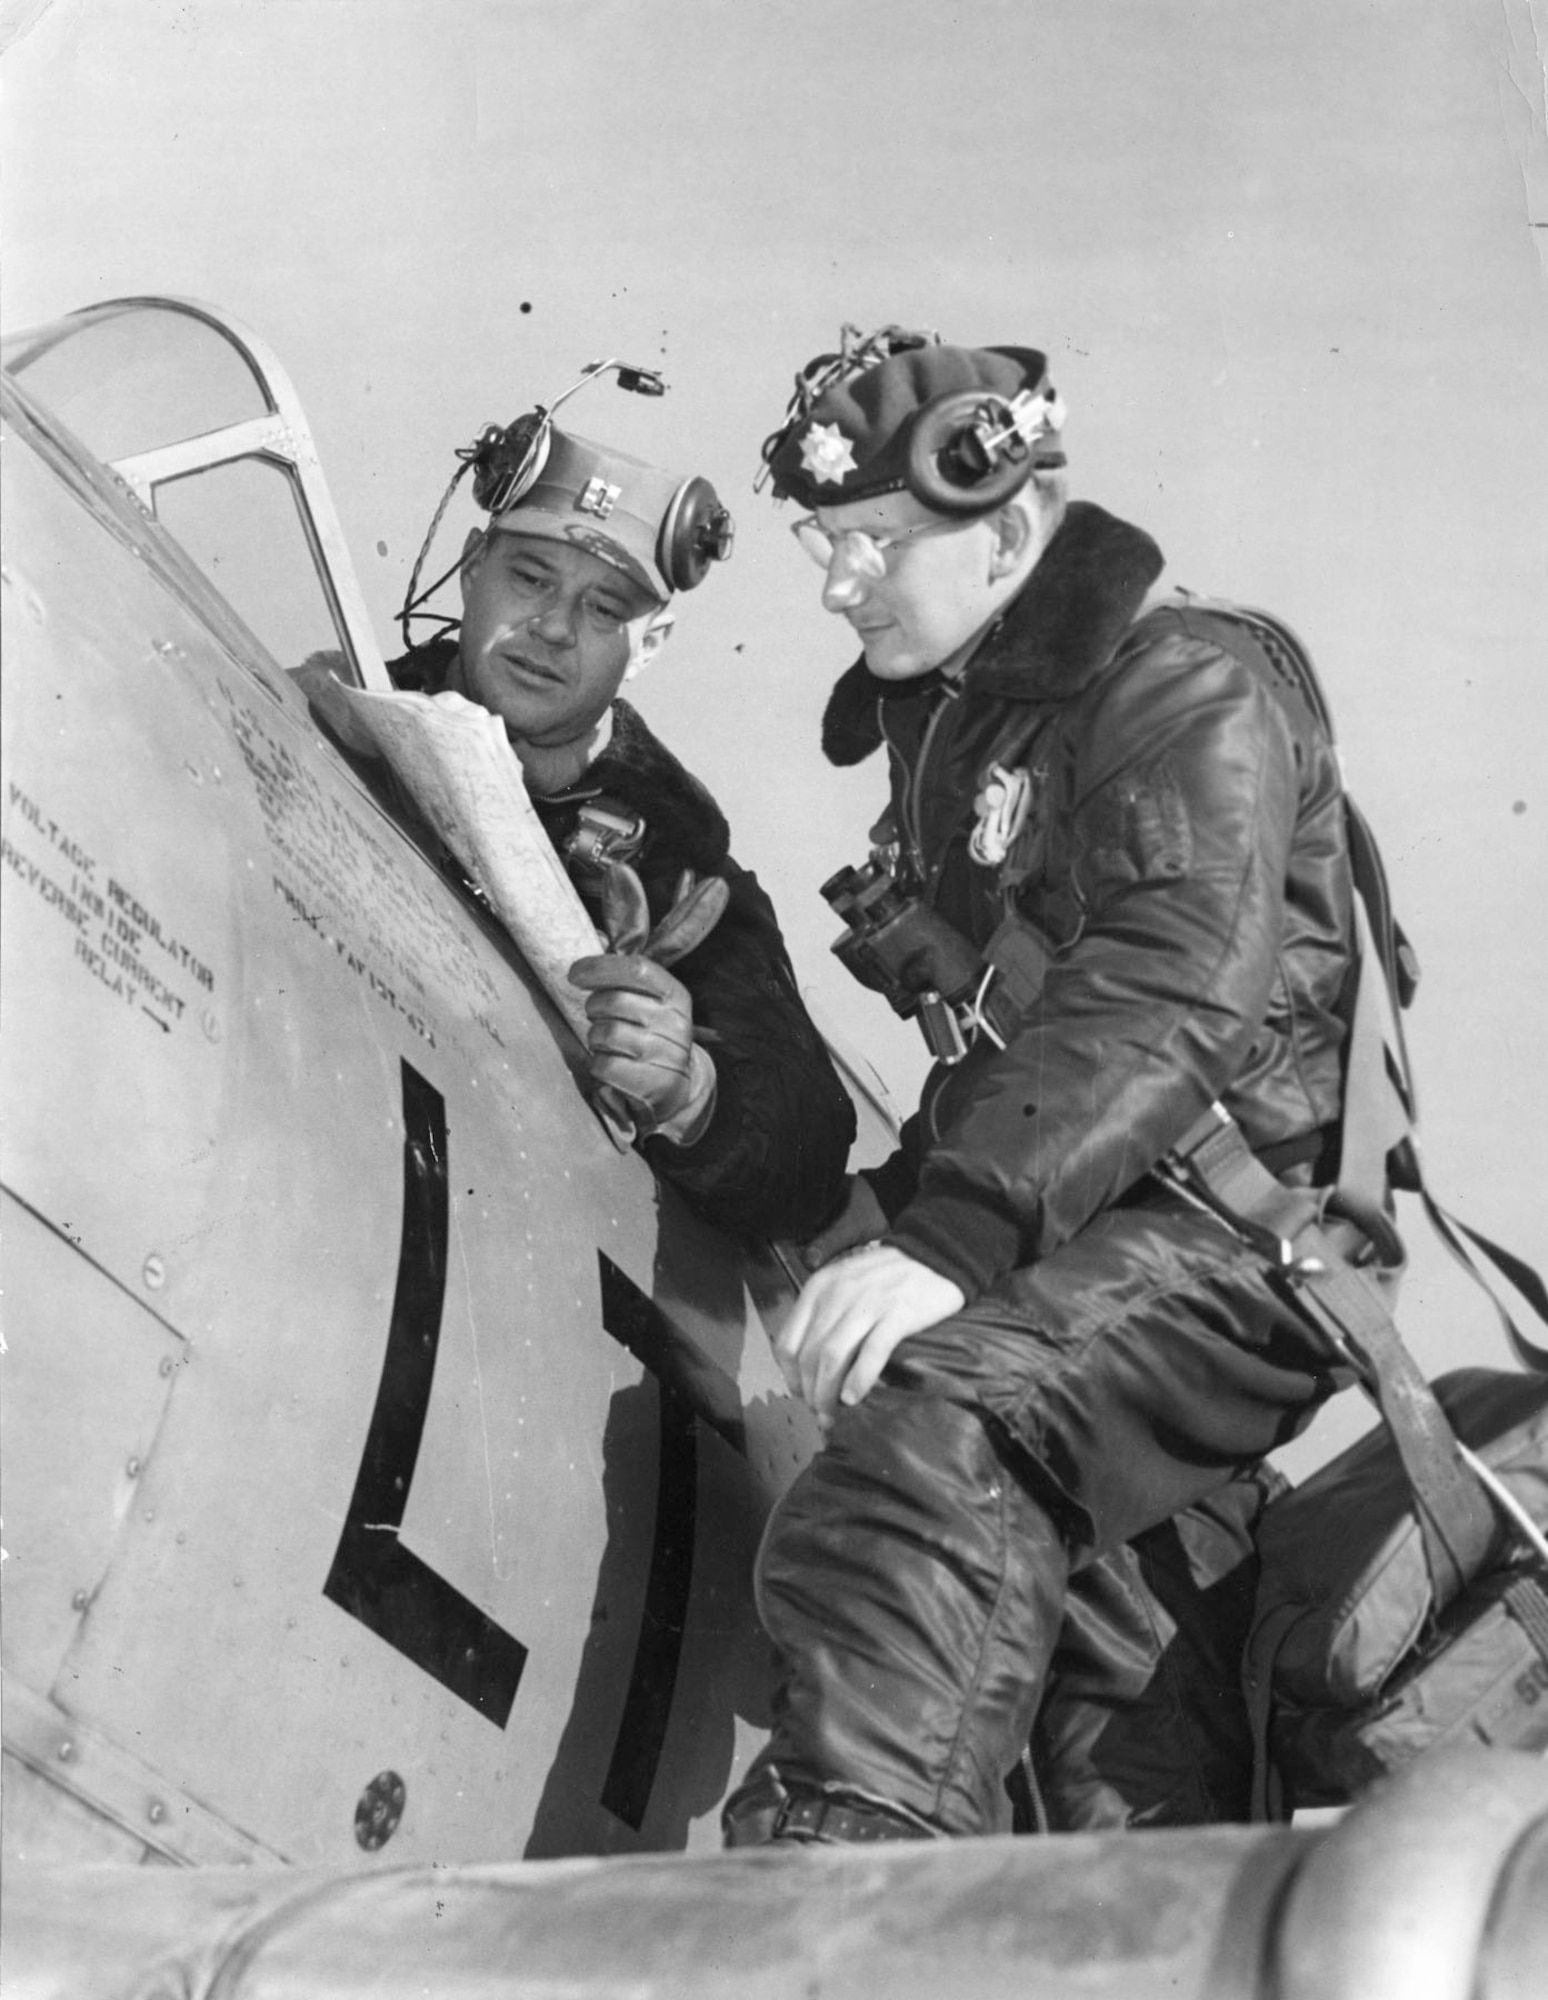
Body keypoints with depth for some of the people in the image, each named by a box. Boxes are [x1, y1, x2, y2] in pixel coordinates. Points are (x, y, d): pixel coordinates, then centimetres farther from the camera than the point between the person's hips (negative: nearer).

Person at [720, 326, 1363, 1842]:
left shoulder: (1184, 697, -8)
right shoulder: (938, 722, 20)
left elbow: (1168, 1000, -26)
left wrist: (950, 1235, -36)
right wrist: (892, 1210, 10)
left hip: (1240, 1218, -9)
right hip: (1086, 1234, 9)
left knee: (934, 1432, -35)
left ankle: (852, 1850, -47)